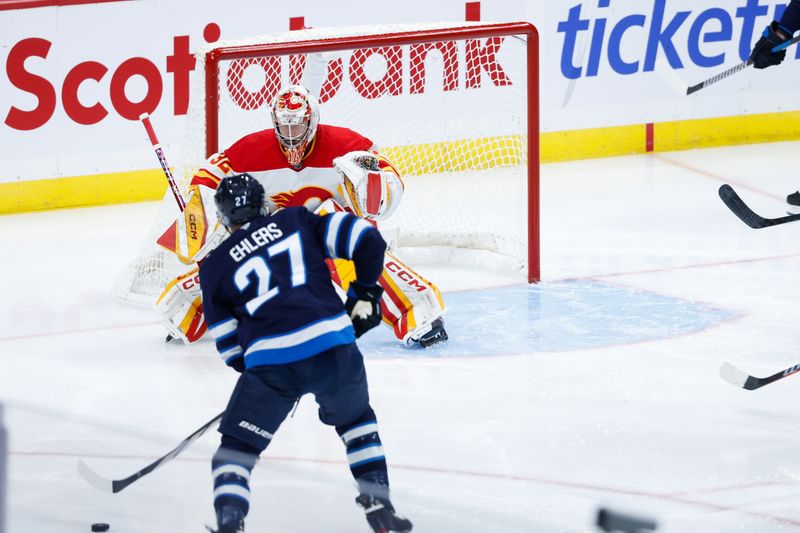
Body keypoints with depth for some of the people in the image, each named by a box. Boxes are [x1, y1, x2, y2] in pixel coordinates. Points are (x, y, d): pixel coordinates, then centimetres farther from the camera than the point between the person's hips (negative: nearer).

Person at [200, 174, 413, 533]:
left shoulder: (215, 267, 14)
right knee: (355, 419, 30)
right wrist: (365, 294, 21)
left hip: (270, 362, -2)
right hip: (334, 345, 2)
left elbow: (230, 348, 16)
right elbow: (366, 240, 8)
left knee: (237, 446, 14)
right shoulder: (297, 220, 16)